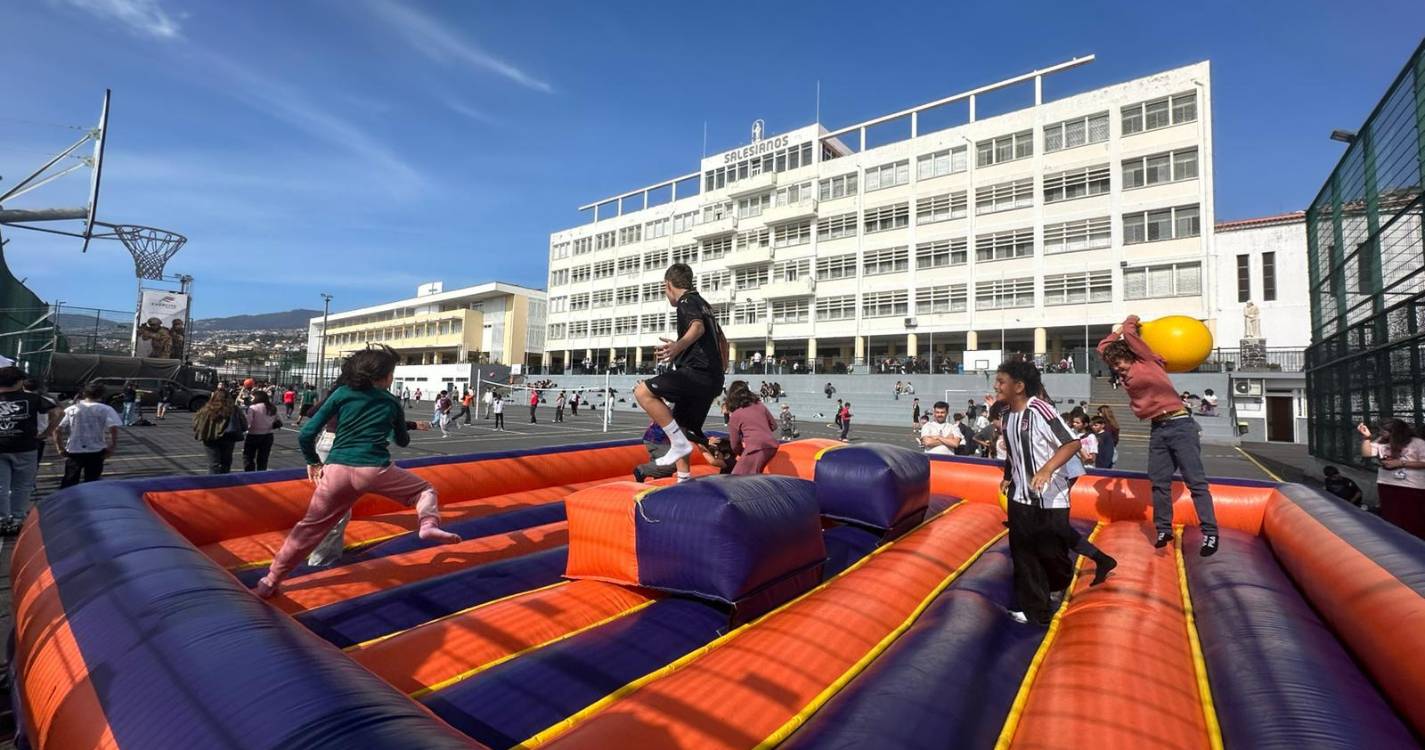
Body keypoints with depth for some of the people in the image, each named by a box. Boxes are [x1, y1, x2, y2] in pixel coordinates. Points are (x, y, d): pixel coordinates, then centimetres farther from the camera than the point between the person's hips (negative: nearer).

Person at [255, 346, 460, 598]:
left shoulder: (342, 393, 10)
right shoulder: (392, 402, 12)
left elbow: (306, 435, 5)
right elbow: (403, 441, 28)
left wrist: (313, 462, 21)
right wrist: (404, 425, 47)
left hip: (336, 470, 2)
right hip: (374, 470, -2)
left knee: (310, 527, 19)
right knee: (425, 490, 16)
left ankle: (271, 581, 28)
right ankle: (428, 525, -13)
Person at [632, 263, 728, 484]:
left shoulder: (687, 301, -2)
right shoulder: (703, 303, 26)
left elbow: (698, 327, -26)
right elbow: (722, 340, 37)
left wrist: (678, 346, -46)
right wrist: (721, 370, 51)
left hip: (697, 373, -10)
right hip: (712, 380, 10)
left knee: (643, 391, -16)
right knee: (678, 428, 15)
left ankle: (679, 443, -17)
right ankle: (684, 479, 15)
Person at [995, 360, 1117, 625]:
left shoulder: (1040, 410, -20)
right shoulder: (1007, 414, 4)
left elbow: (1072, 443, -21)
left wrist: (1047, 469, -32)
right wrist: (1008, 477, 19)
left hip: (1049, 498, -7)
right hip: (1020, 497, 7)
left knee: (1051, 551, 5)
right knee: (1022, 553, 10)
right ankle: (1033, 608, 22)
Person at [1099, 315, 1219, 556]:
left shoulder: (1147, 361, -3)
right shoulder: (1126, 376, 12)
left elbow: (1130, 333, -10)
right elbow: (1103, 347, 20)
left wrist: (1130, 323, 10)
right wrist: (1118, 330, 18)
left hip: (1179, 424, -7)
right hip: (1157, 429, 7)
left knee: (1195, 481, -5)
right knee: (1159, 482, 7)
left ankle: (1210, 533, -2)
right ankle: (1164, 530, 14)